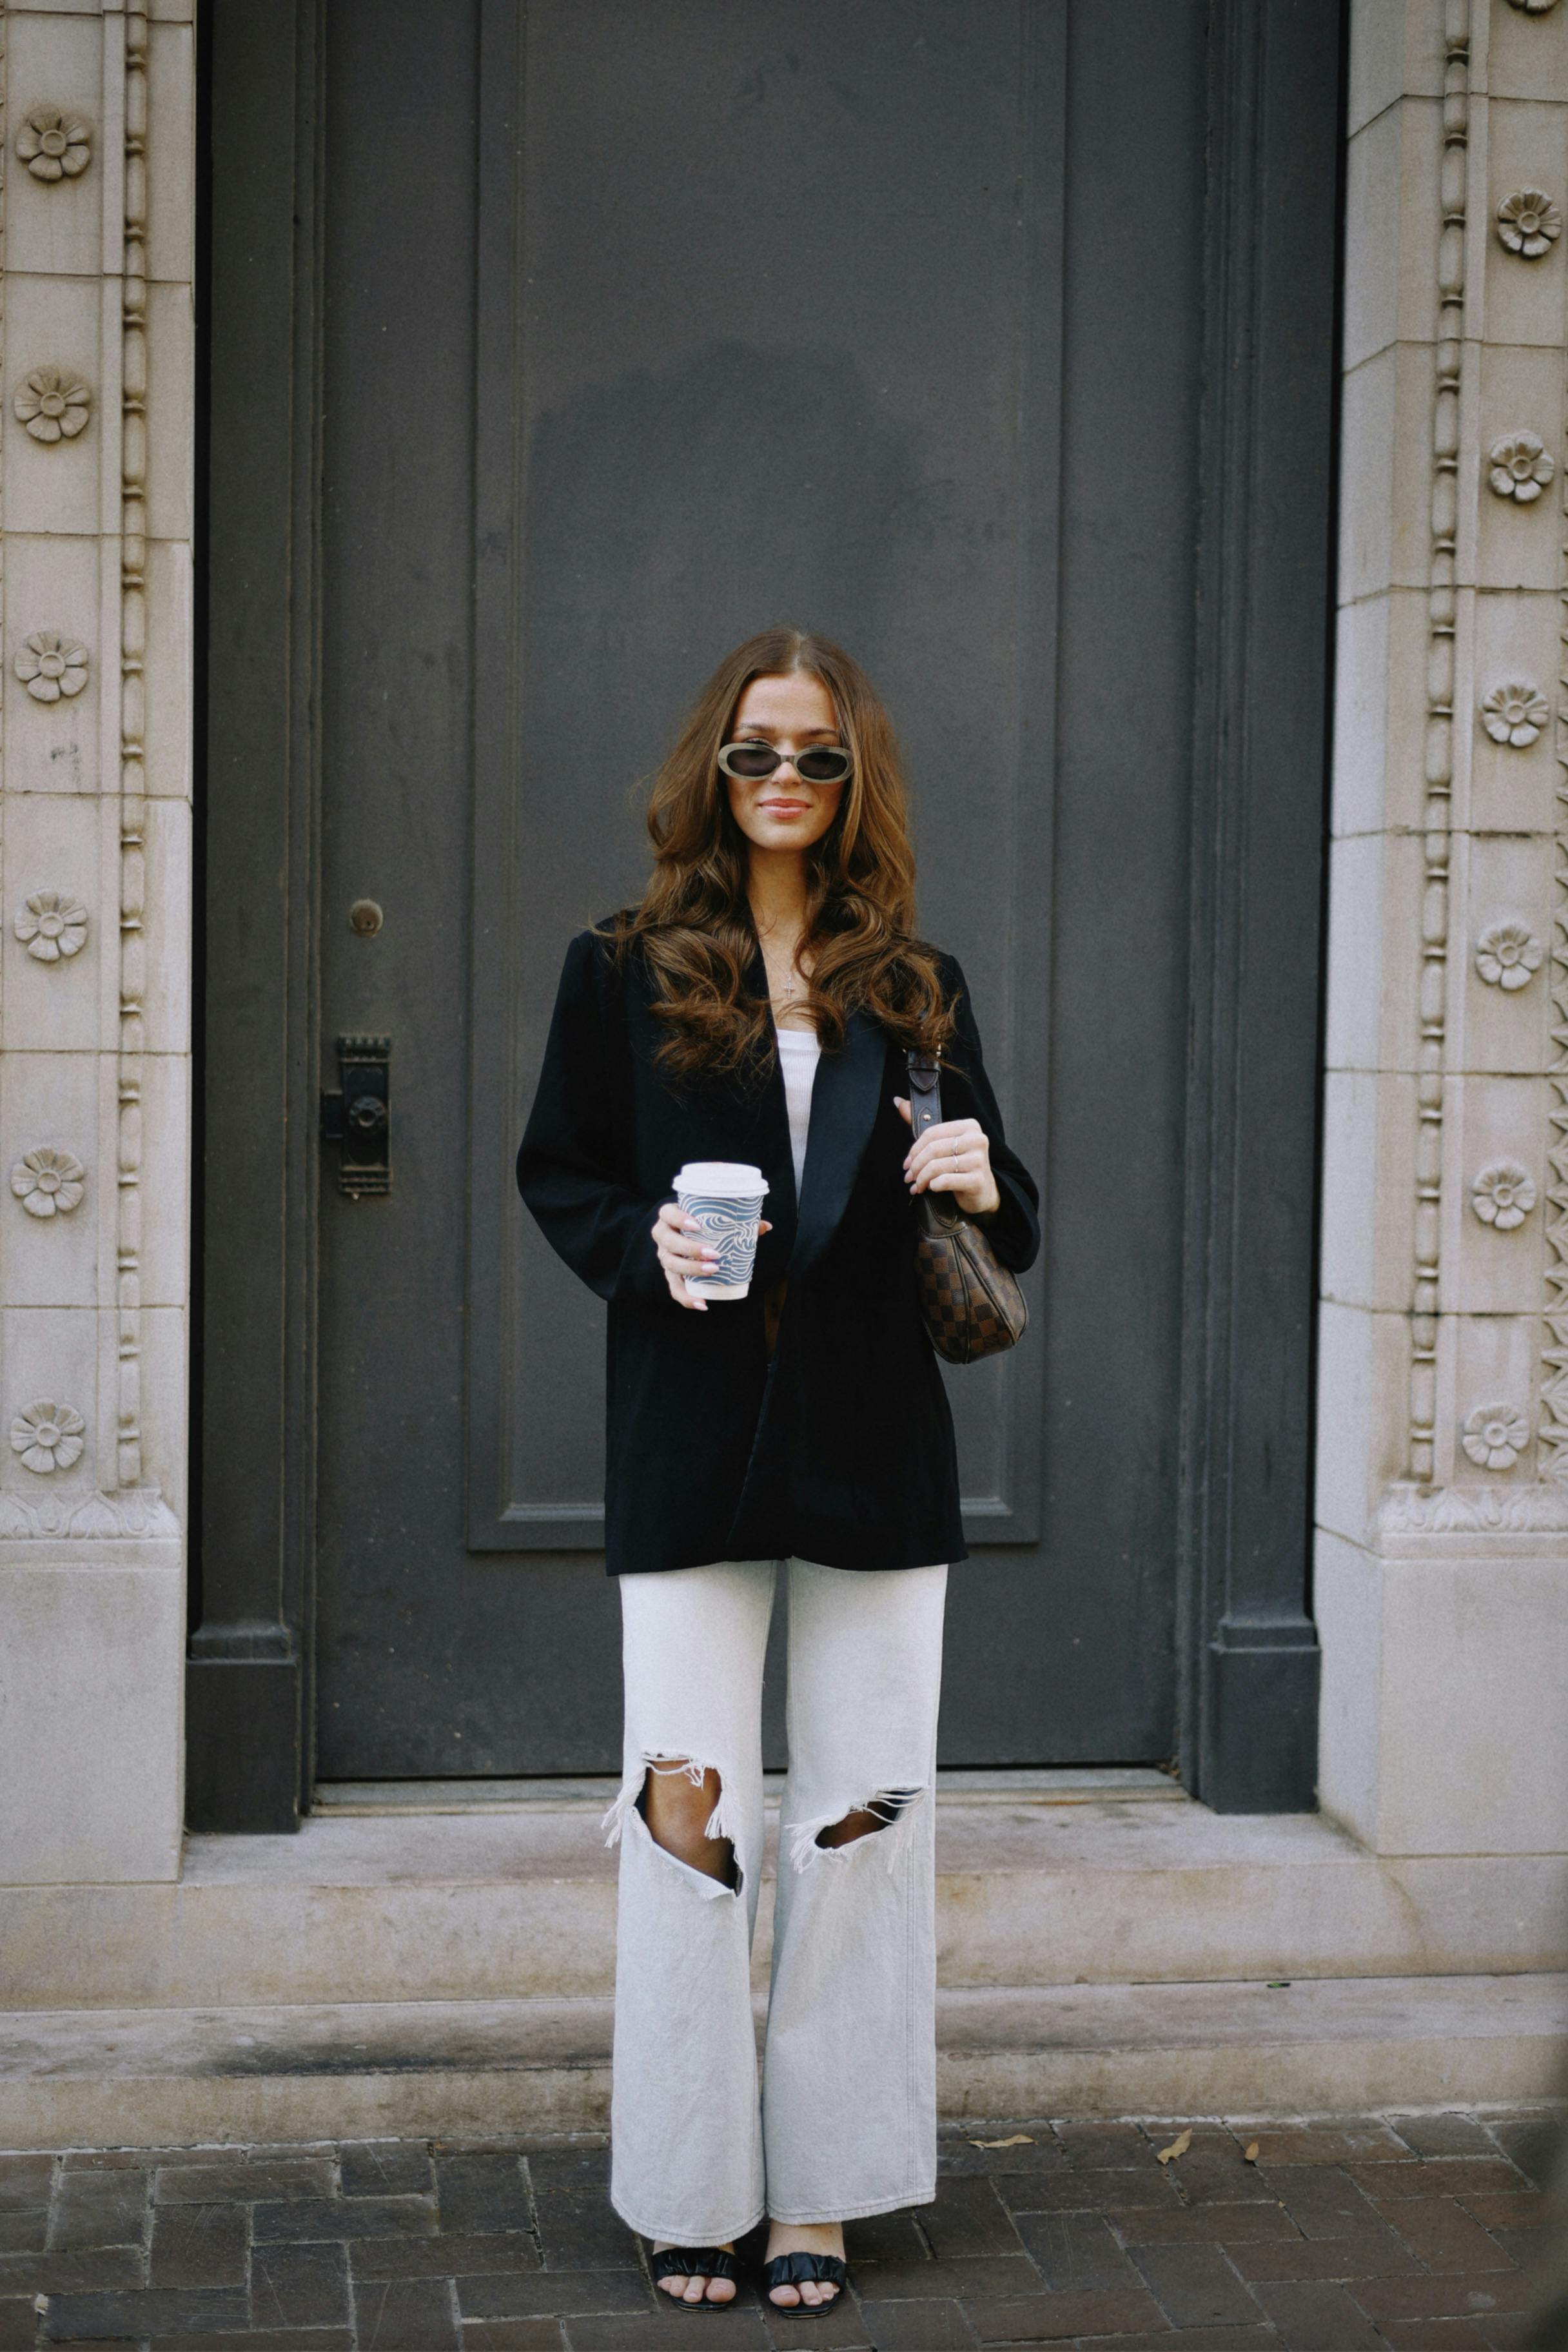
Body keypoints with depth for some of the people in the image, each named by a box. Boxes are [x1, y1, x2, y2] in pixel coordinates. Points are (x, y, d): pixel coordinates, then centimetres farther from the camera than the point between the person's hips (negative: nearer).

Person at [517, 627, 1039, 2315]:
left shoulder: (913, 989, 9)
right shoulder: (624, 970, 5)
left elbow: (1009, 1235, 12)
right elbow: (555, 1172, 8)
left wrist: (985, 1187, -11)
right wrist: (642, 1246, -12)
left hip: (875, 1447, 2)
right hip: (690, 1447, -1)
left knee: (862, 1817, 4)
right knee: (687, 1805, 0)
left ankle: (822, 2190, 16)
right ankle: (691, 2191, 14)